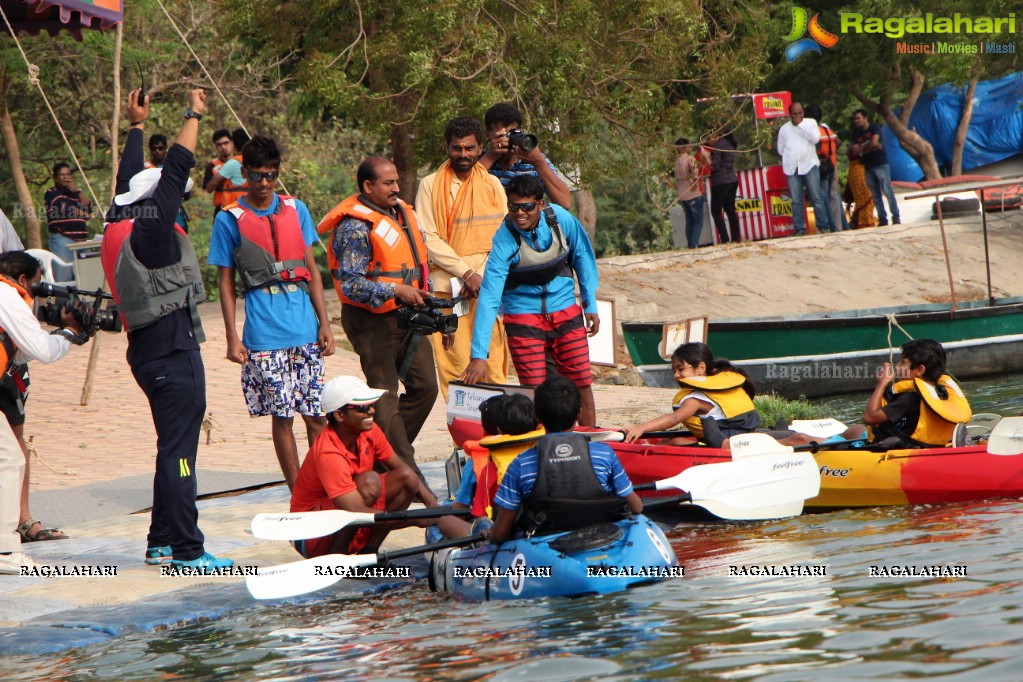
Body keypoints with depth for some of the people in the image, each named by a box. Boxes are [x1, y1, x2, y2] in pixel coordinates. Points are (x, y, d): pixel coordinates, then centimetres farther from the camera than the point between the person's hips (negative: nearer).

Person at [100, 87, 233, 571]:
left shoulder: (119, 228, 9)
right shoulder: (150, 233, -15)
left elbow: (128, 178, 24)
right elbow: (174, 172, -17)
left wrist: (137, 125, 35)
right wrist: (193, 116, -9)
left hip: (148, 350, 10)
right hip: (173, 351, -10)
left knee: (174, 448, 17)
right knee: (178, 451, -7)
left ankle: (161, 542, 20)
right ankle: (186, 549, -6)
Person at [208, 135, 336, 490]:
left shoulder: (296, 210, 10)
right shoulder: (229, 219, 1)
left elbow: (312, 270, 14)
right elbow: (225, 282, 4)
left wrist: (324, 323, 8)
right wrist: (232, 337, -3)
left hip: (305, 331, 2)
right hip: (264, 336, -2)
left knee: (316, 415, 1)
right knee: (281, 416, 1)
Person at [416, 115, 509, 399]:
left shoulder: (492, 184, 13)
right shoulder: (430, 185, 5)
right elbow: (427, 238, -2)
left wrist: (482, 276, -8)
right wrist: (466, 273, -10)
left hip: (488, 288, 2)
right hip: (448, 289, -2)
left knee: (493, 365, -3)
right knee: (455, 369, -8)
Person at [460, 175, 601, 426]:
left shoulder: (561, 219, -13)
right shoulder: (504, 241, -21)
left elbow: (583, 257, 7)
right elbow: (489, 299, -24)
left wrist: (590, 305, 9)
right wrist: (479, 356, -29)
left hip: (565, 312, 3)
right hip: (523, 318, -3)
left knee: (582, 385, 3)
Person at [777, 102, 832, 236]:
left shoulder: (810, 123, 6)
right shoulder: (784, 129, 10)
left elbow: (816, 138, -12)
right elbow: (780, 150, 17)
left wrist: (800, 124, -10)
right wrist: (791, 156, 5)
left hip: (809, 165, -2)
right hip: (792, 168, 2)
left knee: (817, 197, -5)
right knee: (796, 201, 0)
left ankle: (823, 226, -1)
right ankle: (800, 229, 3)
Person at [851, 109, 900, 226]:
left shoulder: (874, 128, 0)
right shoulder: (856, 133, 14)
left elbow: (874, 142, -15)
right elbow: (855, 150, 3)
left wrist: (863, 148, 1)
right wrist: (870, 146, -8)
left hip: (881, 164, -6)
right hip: (868, 167, 6)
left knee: (888, 192, -9)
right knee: (875, 196, 3)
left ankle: (896, 218, -8)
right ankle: (882, 220, 5)